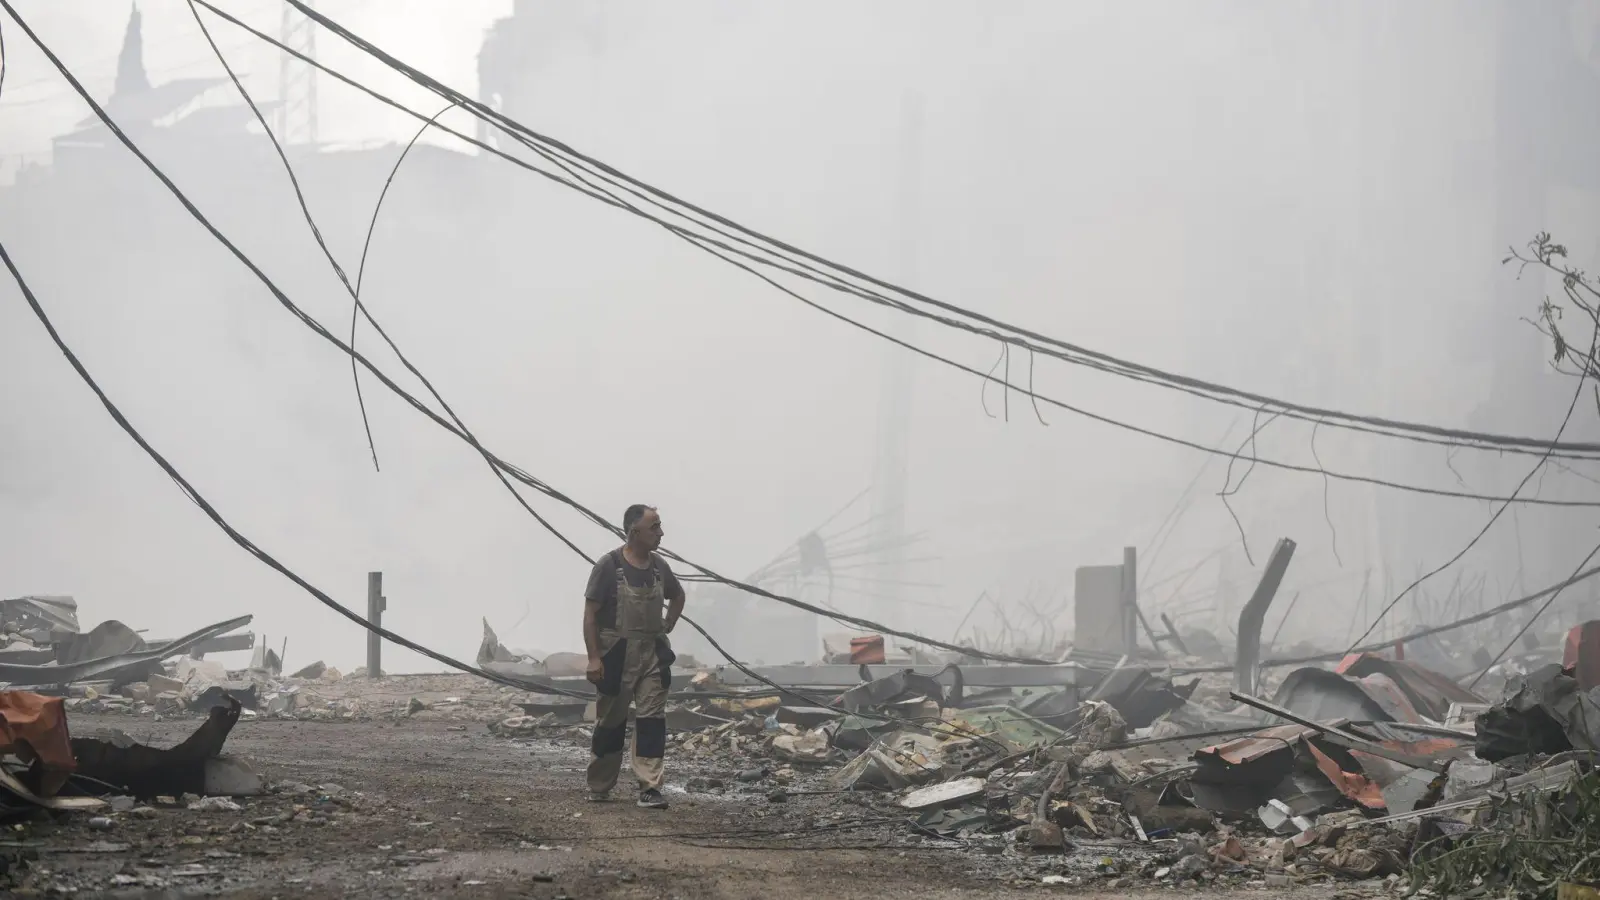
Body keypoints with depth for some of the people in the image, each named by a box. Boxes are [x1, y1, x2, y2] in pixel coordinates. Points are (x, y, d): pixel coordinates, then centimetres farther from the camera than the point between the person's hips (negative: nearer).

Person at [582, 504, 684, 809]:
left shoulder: (659, 566, 5)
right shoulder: (609, 566, -11)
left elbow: (677, 596, 26)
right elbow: (590, 614, -11)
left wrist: (667, 627, 12)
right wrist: (593, 657, -16)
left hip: (653, 655, 4)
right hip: (616, 655, -4)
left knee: (652, 718, -6)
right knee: (611, 721, 7)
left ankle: (650, 789, -8)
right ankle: (599, 788, 22)